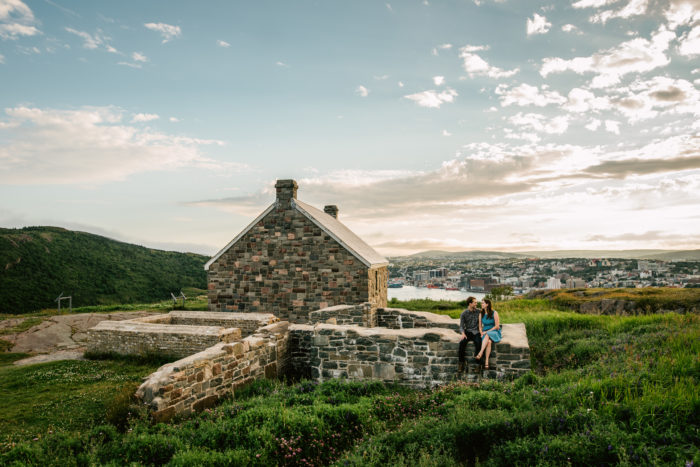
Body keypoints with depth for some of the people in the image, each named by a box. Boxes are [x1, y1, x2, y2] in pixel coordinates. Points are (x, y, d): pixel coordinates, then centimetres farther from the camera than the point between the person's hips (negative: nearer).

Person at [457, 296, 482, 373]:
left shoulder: (479, 312, 7)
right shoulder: (464, 314, 4)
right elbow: (461, 326, 1)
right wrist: (463, 333, -20)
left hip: (476, 332, 0)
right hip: (468, 332, 0)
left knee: (478, 343, -33)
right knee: (462, 342, -31)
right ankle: (461, 363, -22)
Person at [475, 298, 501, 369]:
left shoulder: (494, 313, -6)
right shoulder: (481, 314, 8)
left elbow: (497, 326, -9)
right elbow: (480, 326, 13)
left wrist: (486, 332, -14)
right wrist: (481, 333, -7)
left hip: (494, 332, -3)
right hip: (485, 333, 3)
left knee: (487, 335, -39)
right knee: (489, 341, -34)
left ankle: (481, 353, -49)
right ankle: (486, 361, -41)